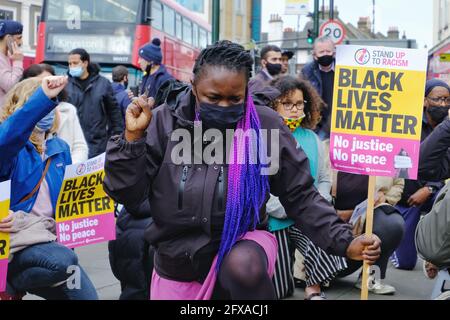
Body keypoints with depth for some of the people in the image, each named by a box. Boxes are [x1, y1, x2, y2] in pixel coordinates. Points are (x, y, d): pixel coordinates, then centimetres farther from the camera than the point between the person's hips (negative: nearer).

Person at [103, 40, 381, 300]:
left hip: (241, 246, -2)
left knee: (243, 267, -34)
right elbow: (127, 195, -9)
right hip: (178, 266, 2)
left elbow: (300, 195, -3)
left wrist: (344, 242, -12)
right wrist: (133, 137, -22)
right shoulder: (165, 123, -10)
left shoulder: (264, 125, -11)